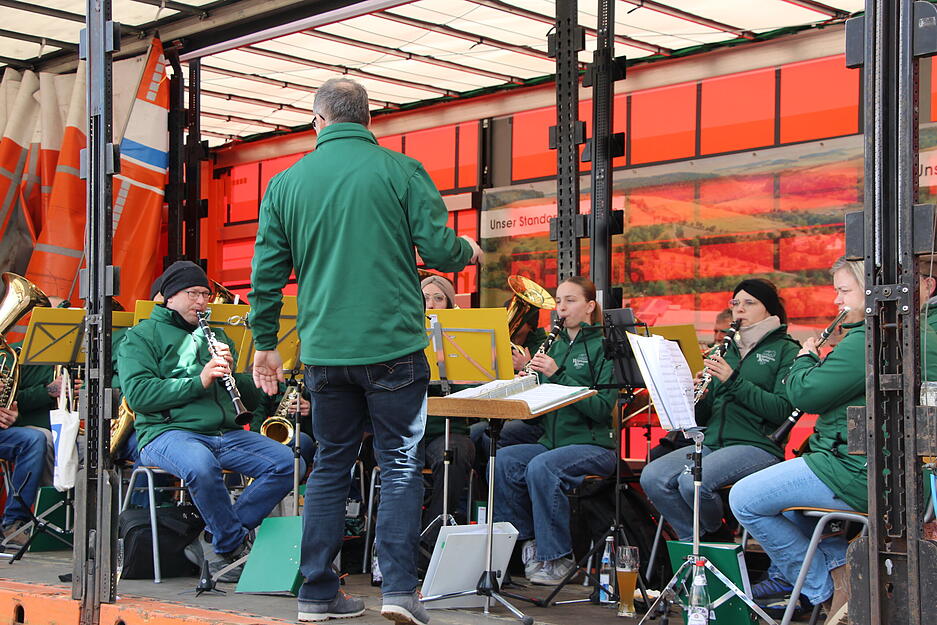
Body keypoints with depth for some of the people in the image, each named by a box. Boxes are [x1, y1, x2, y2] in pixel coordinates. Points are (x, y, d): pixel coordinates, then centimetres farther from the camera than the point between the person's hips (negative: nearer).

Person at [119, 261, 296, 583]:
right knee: (202, 465, -40)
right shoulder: (142, 336, 9)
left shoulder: (216, 335, 26)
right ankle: (237, 545, -19)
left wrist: (230, 371, 0)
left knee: (287, 463, -18)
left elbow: (251, 397, 22)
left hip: (226, 433, 6)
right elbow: (137, 393, -9)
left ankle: (218, 539, -12)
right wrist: (198, 381, -16)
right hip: (168, 432, -6)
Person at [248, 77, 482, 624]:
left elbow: (266, 275, 9)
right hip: (392, 347, -3)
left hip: (325, 352, 3)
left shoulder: (286, 183, 6)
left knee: (331, 464, 13)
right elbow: (439, 251, -7)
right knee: (401, 462, 4)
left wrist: (265, 344, 20)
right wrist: (467, 250, 16)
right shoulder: (401, 171, -4)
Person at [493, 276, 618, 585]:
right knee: (503, 460, -21)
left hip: (594, 444, -6)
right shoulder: (555, 346, 16)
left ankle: (557, 558, -20)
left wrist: (557, 375, -21)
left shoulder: (603, 347, -4)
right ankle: (525, 541, -9)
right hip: (552, 440, 6)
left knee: (541, 466, -33)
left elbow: (603, 408, -16)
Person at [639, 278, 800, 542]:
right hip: (712, 442, 6)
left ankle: (717, 535, -2)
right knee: (652, 476, -19)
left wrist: (733, 380, -15)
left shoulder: (785, 350, 5)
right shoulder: (728, 351, 22)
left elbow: (782, 410, -11)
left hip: (757, 445, -6)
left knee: (692, 481, -31)